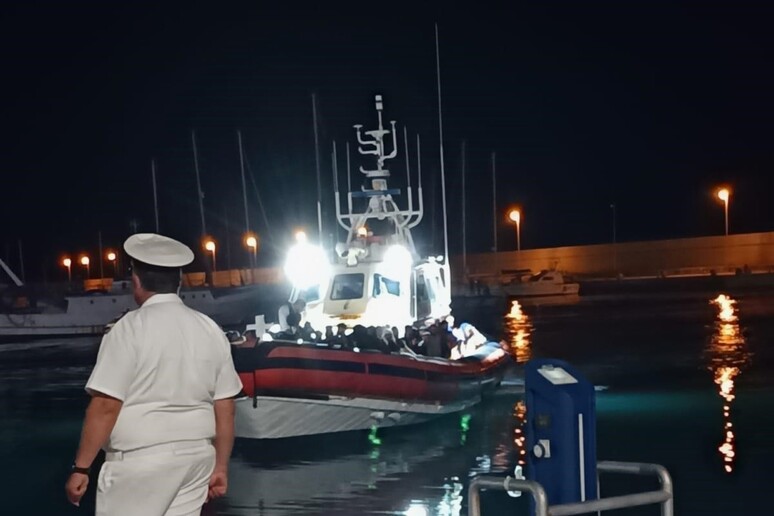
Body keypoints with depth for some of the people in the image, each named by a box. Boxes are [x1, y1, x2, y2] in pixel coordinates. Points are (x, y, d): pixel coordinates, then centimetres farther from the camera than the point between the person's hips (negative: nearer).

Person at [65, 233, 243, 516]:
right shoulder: (210, 329, 5)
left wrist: (81, 467, -6)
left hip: (140, 461, -6)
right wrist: (220, 465, 16)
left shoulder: (131, 328, -11)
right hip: (197, 458, 6)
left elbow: (105, 406, -14)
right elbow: (225, 407, 7)